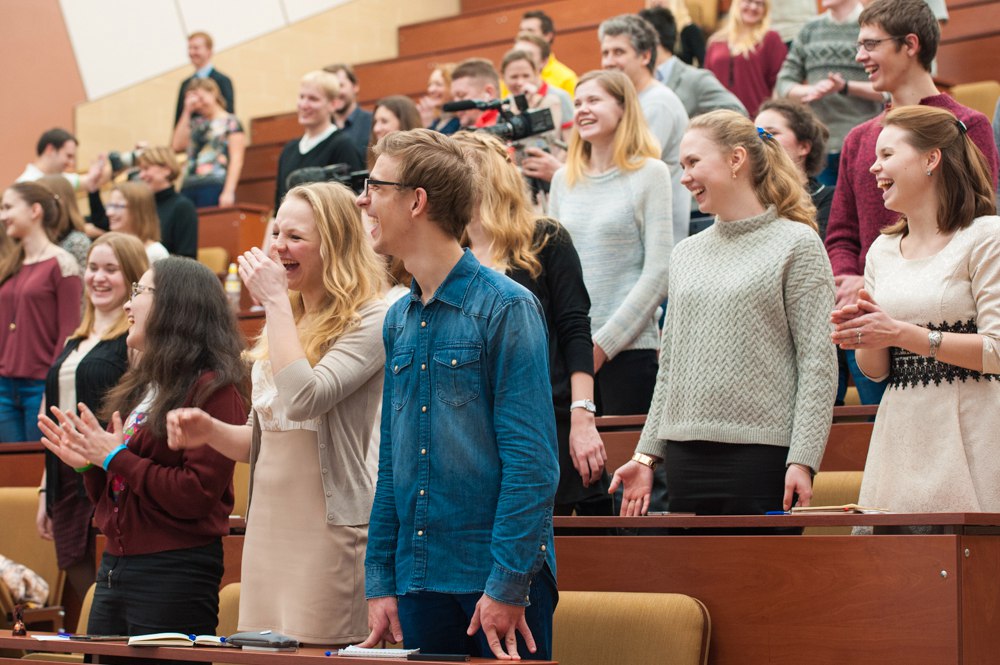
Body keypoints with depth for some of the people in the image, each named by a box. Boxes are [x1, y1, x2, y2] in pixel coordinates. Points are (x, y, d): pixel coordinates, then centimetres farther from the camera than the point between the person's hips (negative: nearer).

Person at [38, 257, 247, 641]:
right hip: (114, 565, 8)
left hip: (174, 574, -8)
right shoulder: (137, 386, 15)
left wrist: (116, 458, -14)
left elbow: (196, 496, -20)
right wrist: (88, 464, 1)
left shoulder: (213, 389, -10)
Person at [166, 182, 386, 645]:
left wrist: (275, 301, -16)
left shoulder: (369, 321, -9)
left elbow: (304, 398, -25)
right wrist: (209, 431, 1)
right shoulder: (283, 324, 16)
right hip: (266, 523, 8)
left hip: (327, 529, -8)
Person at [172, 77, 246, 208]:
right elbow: (177, 146, 7)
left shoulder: (231, 122, 4)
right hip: (189, 187, 5)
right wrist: (187, 112, 8)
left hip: (215, 187, -5)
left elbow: (236, 160, -4)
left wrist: (229, 192, -14)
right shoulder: (196, 123, 21)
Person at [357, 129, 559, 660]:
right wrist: (380, 582, 9)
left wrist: (507, 585, -18)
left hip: (499, 578, -6)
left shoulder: (506, 308, -9)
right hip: (420, 581, 6)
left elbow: (531, 461, -14)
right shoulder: (398, 321, 11)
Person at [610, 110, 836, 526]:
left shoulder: (796, 243, -1)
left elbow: (818, 362, -7)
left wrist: (803, 459, -14)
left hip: (762, 451, -5)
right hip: (686, 457, 5)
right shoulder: (686, 254, 16)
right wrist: (647, 454, 13)